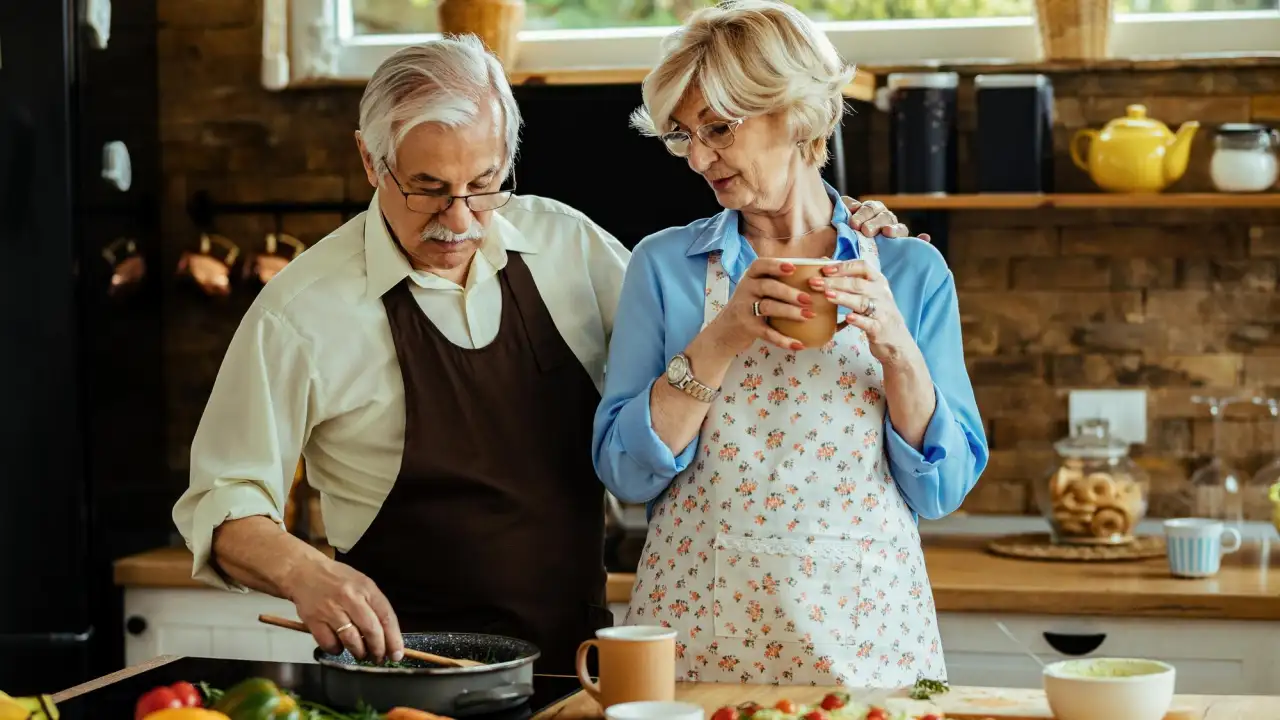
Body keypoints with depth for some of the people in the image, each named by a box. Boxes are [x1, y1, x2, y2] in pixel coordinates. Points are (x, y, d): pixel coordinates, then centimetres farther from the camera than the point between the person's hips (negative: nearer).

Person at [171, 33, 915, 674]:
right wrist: (302, 572, -22)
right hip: (412, 664, -3)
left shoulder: (564, 241, 5)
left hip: (579, 650, 4)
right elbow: (223, 504, -2)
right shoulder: (302, 311, -7)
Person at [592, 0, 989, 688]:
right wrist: (721, 340, -16)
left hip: (865, 634, 0)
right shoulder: (665, 264, 2)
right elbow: (626, 472, -5)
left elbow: (942, 489, -1)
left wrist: (896, 348, -14)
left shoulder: (910, 270, 2)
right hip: (697, 631, 0)